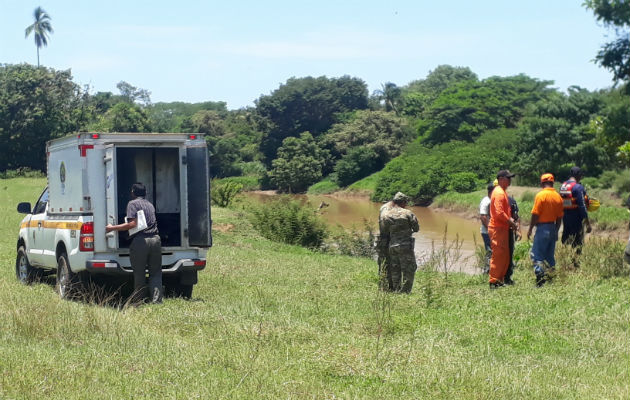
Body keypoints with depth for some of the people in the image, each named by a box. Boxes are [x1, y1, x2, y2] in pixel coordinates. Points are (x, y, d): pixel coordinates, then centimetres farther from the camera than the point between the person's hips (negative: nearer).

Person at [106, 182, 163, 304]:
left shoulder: (133, 203, 1)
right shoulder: (150, 204, 23)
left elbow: (133, 224, -10)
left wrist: (112, 228, -6)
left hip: (140, 240, -5)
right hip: (155, 239, 5)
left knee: (139, 274, 4)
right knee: (155, 272, 10)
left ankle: (139, 301, 9)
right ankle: (156, 300, -1)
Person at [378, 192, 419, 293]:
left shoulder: (385, 215, 4)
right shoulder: (407, 213, -6)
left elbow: (383, 232, 7)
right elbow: (416, 228, 0)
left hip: (392, 246, 5)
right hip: (405, 246, -4)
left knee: (395, 271, 14)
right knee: (409, 270, 1)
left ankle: (396, 291, 16)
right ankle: (405, 292, -4)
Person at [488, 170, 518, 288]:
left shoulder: (503, 192, 18)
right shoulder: (499, 193, -15)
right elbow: (499, 213, -23)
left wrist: (510, 220, 9)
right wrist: (511, 222, -13)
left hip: (503, 228, 10)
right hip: (498, 229, -10)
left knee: (505, 256, 13)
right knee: (498, 255, -7)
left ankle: (500, 279, 19)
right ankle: (494, 281, -4)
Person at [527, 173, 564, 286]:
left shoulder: (541, 195, -11)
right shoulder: (558, 197, 8)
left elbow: (535, 214, -13)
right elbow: (559, 217, 11)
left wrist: (530, 229, -4)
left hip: (542, 227, -7)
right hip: (553, 228, 7)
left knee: (536, 255, -6)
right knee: (549, 256, 14)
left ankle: (540, 279, -17)